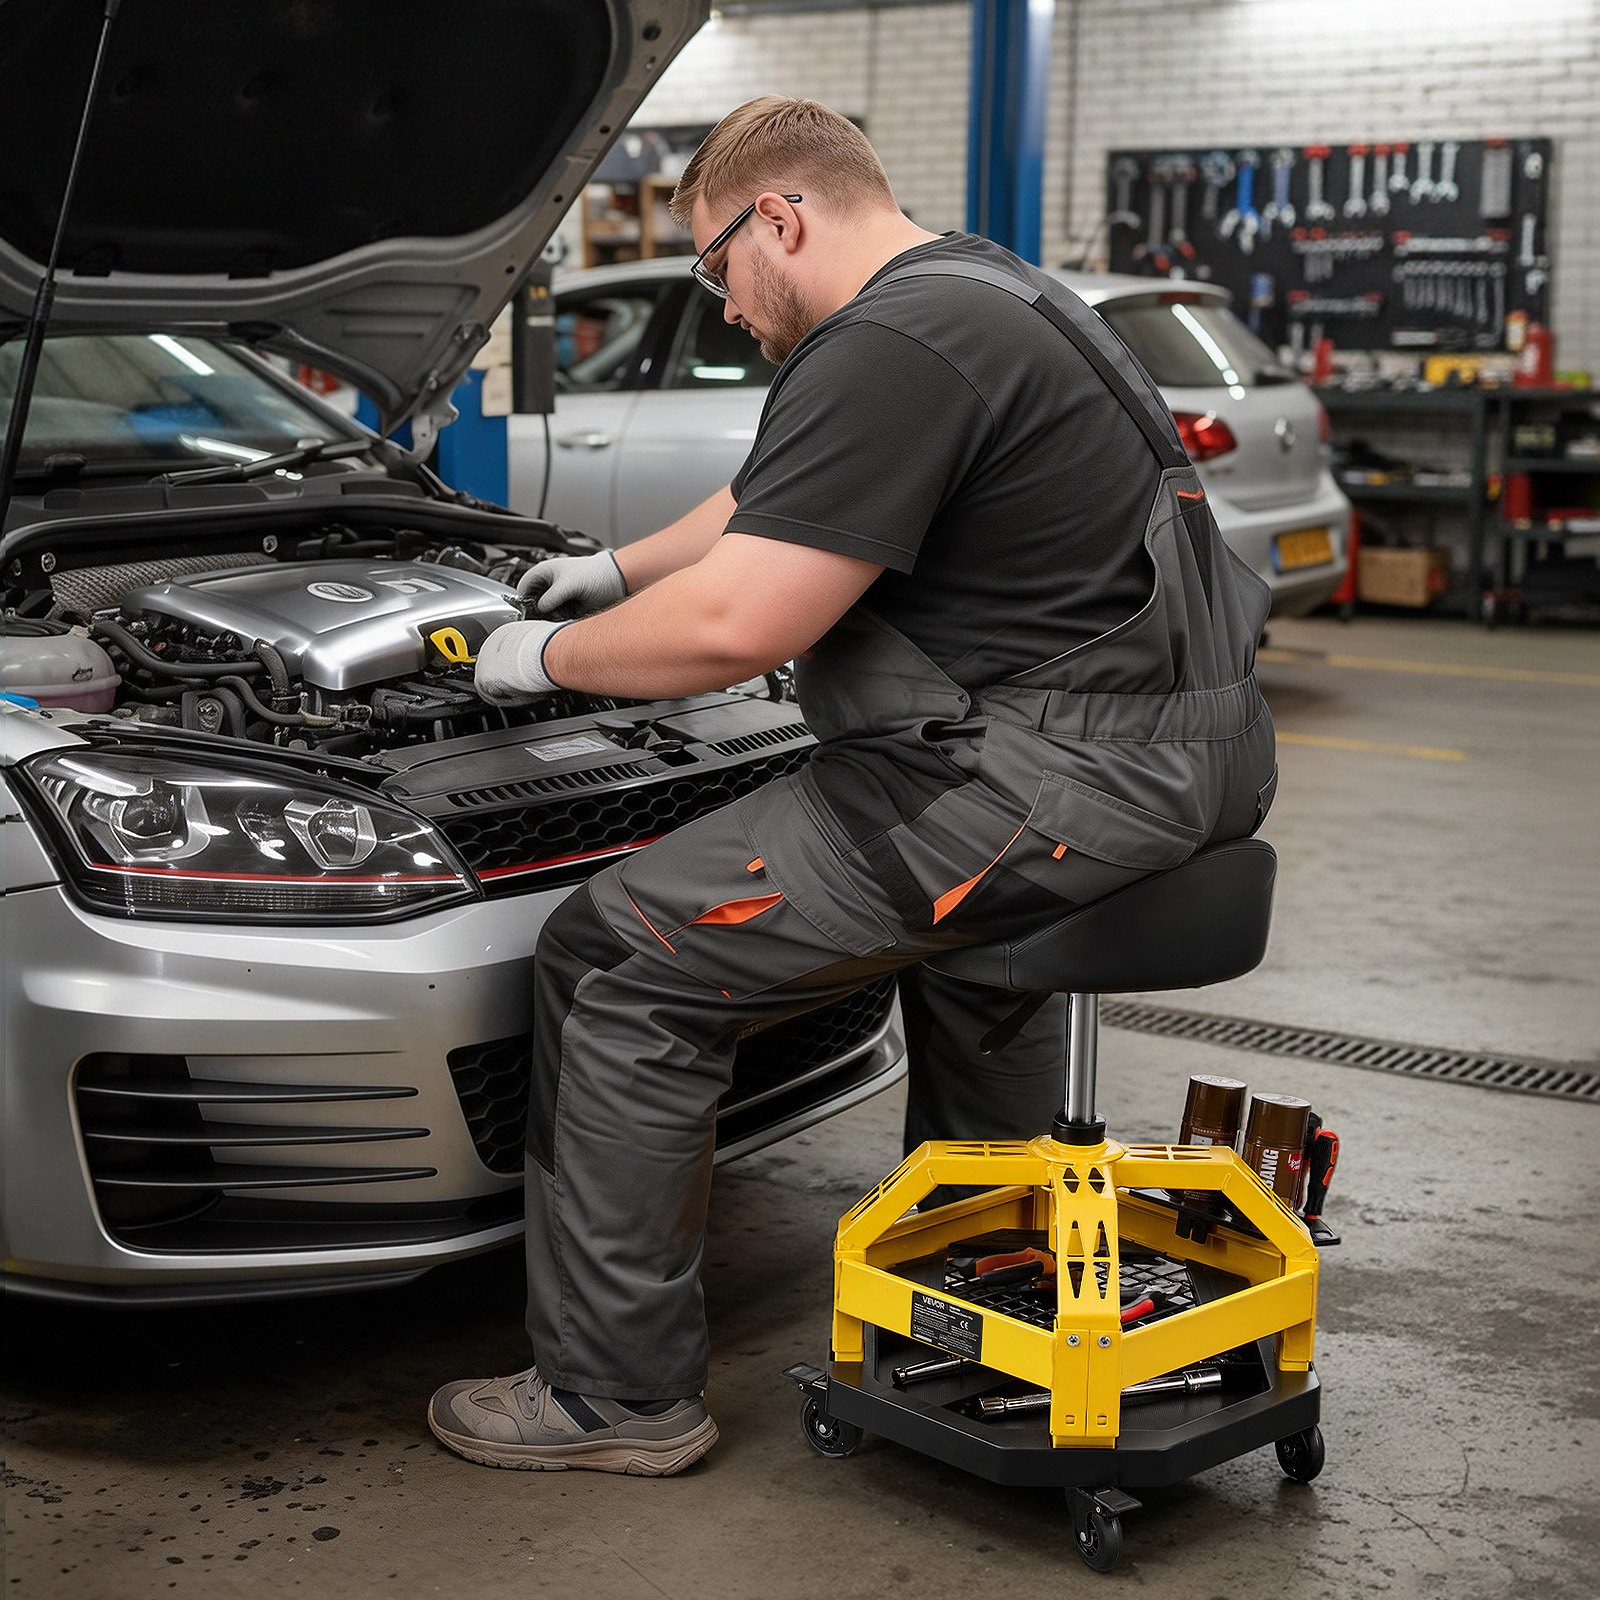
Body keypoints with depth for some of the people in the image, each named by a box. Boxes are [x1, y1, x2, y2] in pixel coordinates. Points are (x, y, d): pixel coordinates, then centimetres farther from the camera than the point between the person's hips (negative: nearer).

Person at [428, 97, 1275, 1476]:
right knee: (947, 890, 43)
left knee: (618, 960, -6)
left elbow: (731, 626, -20)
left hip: (1062, 784, -11)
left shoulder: (888, 350, -16)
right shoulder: (981, 288, 18)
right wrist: (619, 569, 41)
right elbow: (770, 508, 33)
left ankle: (619, 1391, 4)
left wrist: (549, 659, -2)